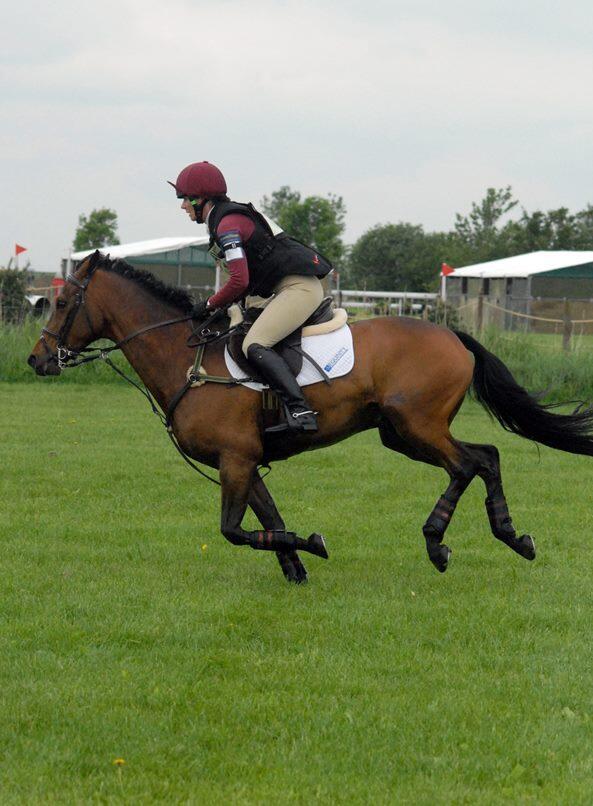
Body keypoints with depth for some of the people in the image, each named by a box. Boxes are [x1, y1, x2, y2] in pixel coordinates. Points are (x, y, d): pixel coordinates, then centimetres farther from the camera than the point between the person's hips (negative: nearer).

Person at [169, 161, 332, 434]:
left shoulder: (227, 224, -13)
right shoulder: (233, 215, 20)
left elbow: (240, 281, -20)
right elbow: (248, 280, 26)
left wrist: (209, 305, -5)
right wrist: (225, 304, 14)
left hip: (298, 286, -11)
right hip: (297, 288, 11)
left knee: (255, 345, -23)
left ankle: (300, 411, -35)